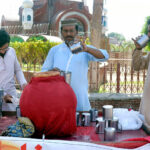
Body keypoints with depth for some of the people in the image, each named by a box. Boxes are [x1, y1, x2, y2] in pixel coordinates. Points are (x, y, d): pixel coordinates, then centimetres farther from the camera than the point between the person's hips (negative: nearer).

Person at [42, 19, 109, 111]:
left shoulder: (86, 49, 5)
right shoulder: (54, 50, 13)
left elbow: (104, 56, -12)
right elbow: (44, 72, 14)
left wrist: (86, 49, -29)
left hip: (79, 97, -1)